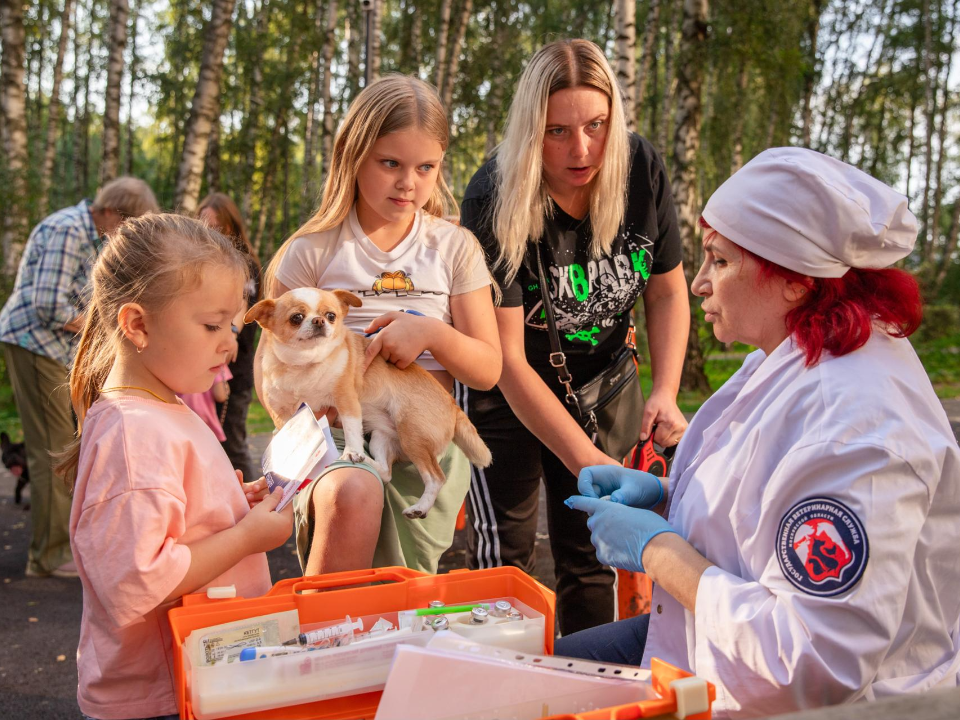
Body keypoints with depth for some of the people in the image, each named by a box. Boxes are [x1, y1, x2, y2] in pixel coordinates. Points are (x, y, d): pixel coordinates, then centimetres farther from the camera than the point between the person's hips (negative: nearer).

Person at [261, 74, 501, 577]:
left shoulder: (454, 247, 9)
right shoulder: (313, 249, 4)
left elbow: (488, 370, 7)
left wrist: (431, 333, -12)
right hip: (334, 432, -1)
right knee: (354, 495, -34)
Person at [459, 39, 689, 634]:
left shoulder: (642, 169, -14)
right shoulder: (496, 202, -26)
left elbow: (668, 291, 0)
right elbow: (506, 359, -26)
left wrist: (666, 393, -14)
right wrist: (588, 461, -29)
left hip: (600, 378, 4)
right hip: (509, 390, -3)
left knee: (593, 545, 7)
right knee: (504, 550, -2)